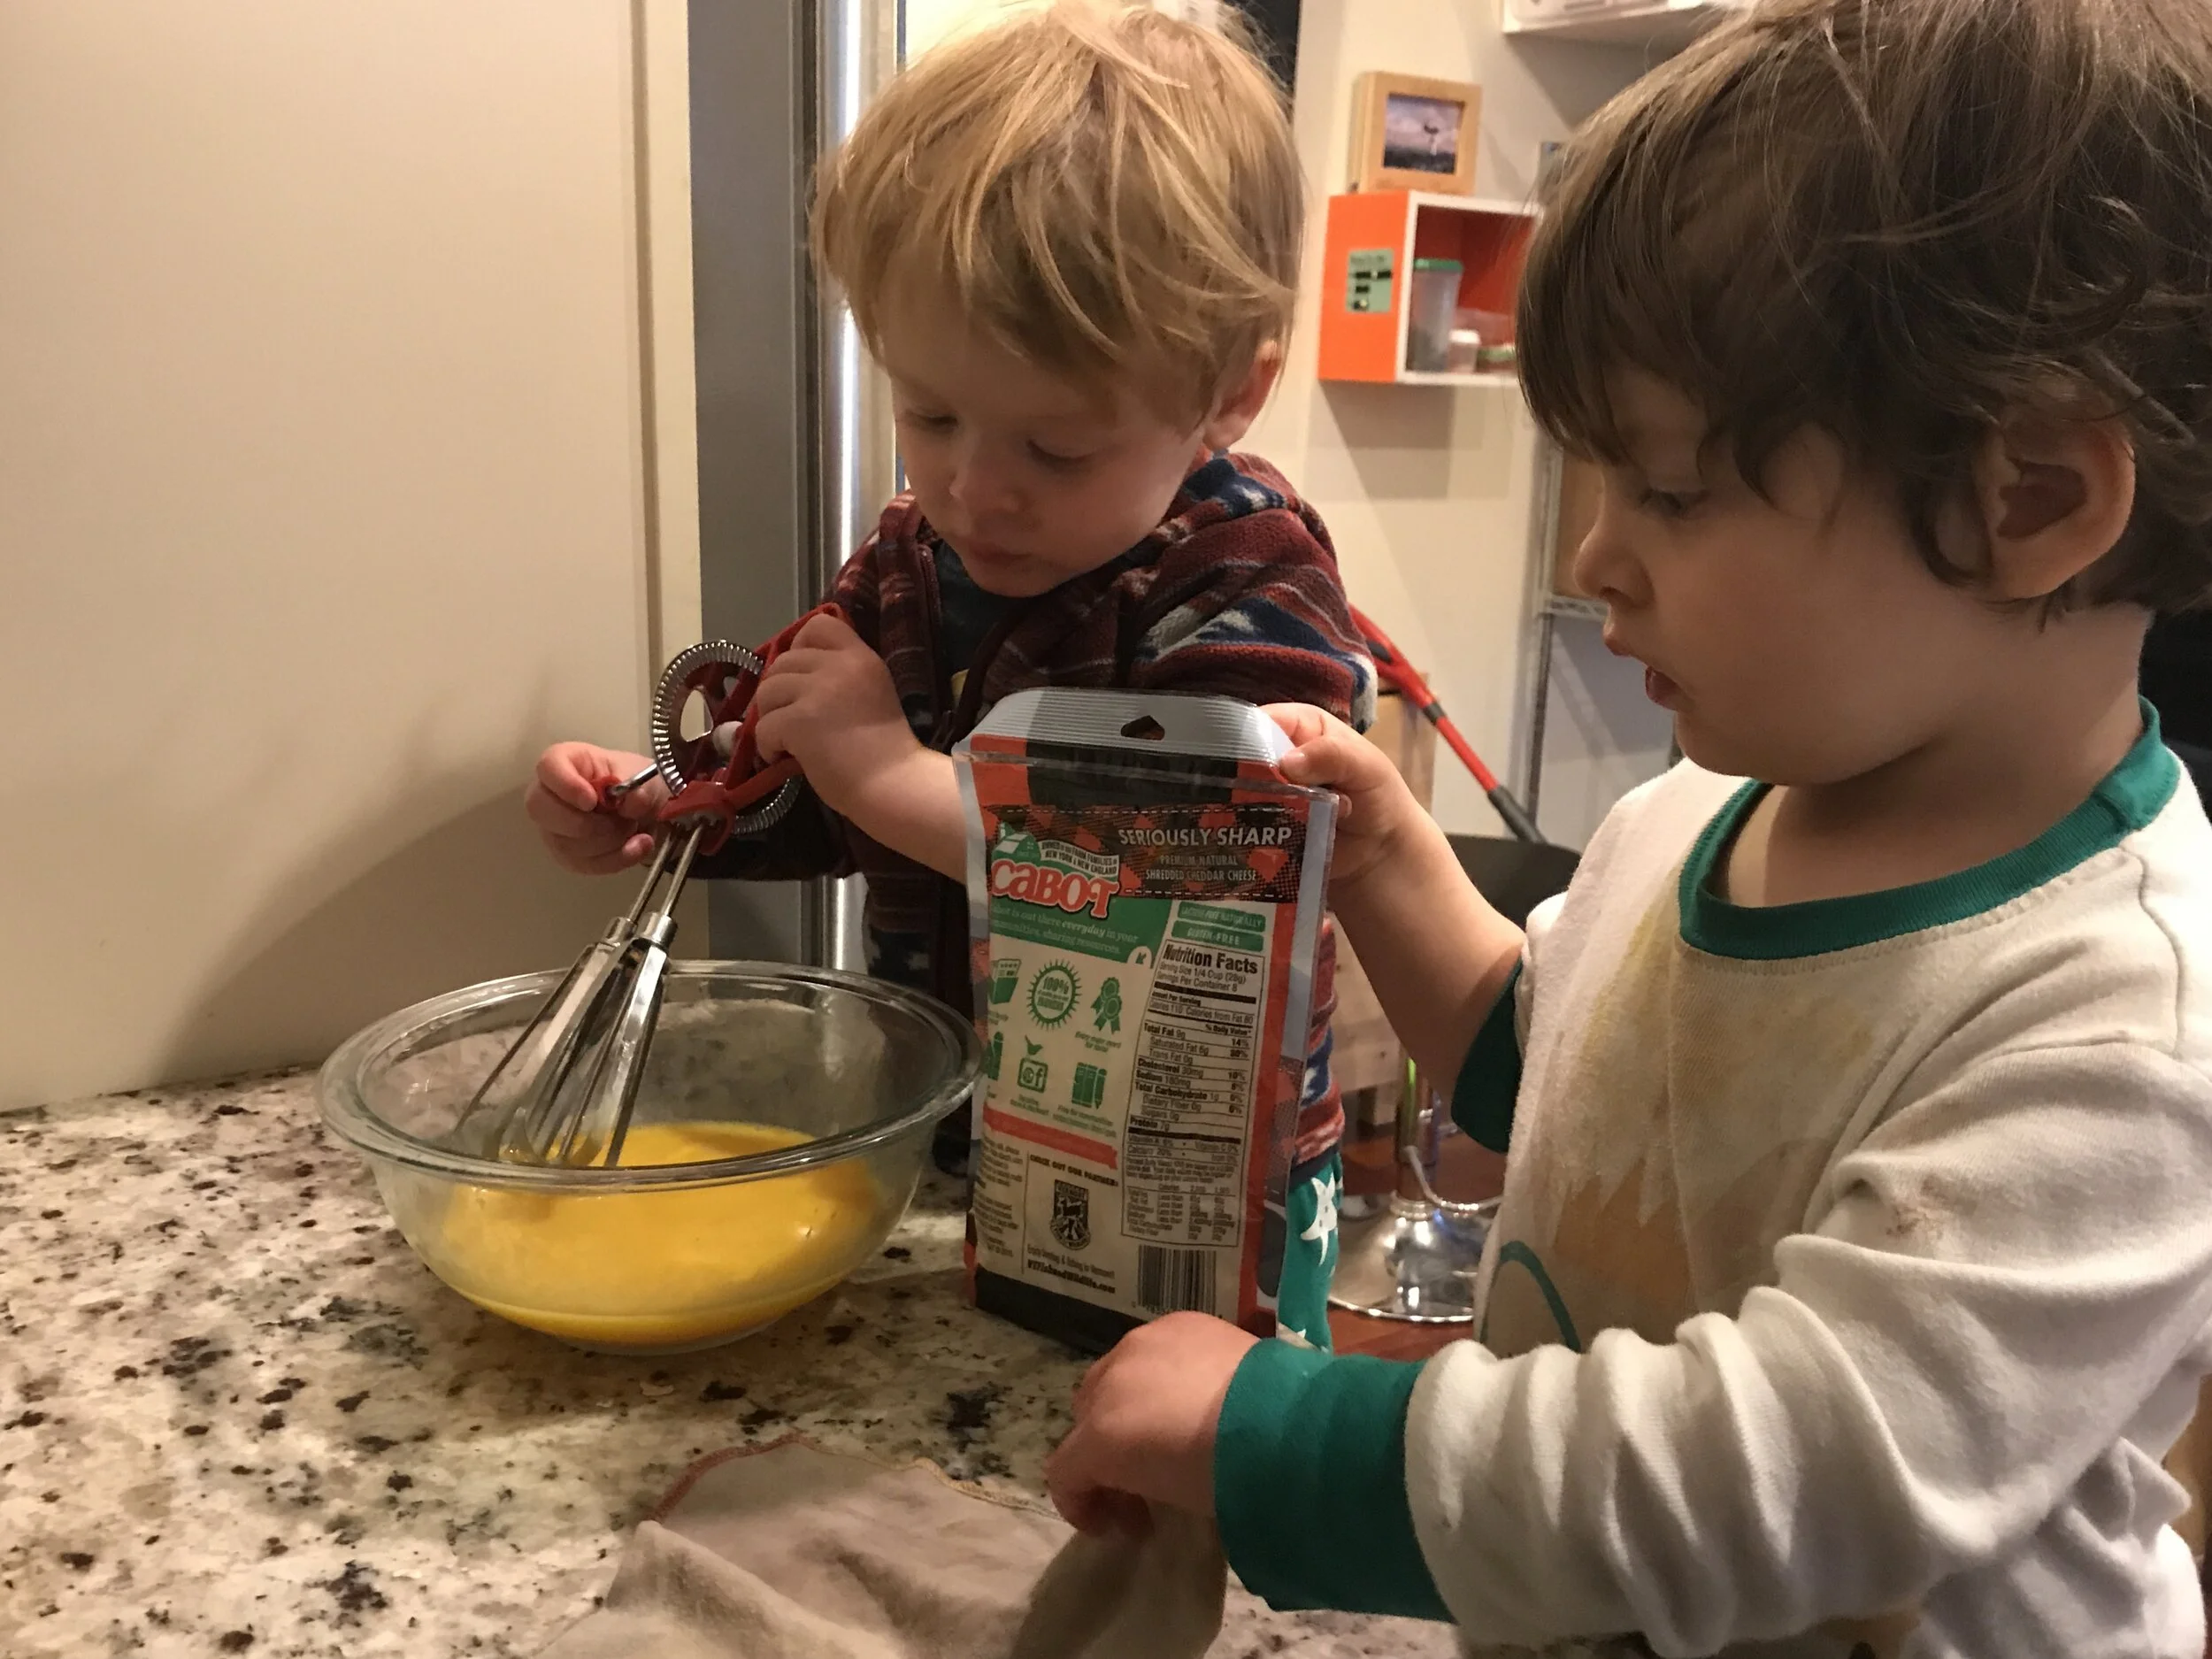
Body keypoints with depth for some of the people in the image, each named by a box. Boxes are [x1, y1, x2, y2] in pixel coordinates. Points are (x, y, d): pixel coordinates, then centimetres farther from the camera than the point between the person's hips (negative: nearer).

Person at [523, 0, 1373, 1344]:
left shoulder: (1253, 590, -21)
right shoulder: (916, 552, 0)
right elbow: (823, 812, 14)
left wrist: (899, 779, -35)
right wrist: (661, 808, -5)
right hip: (941, 1140, 7)